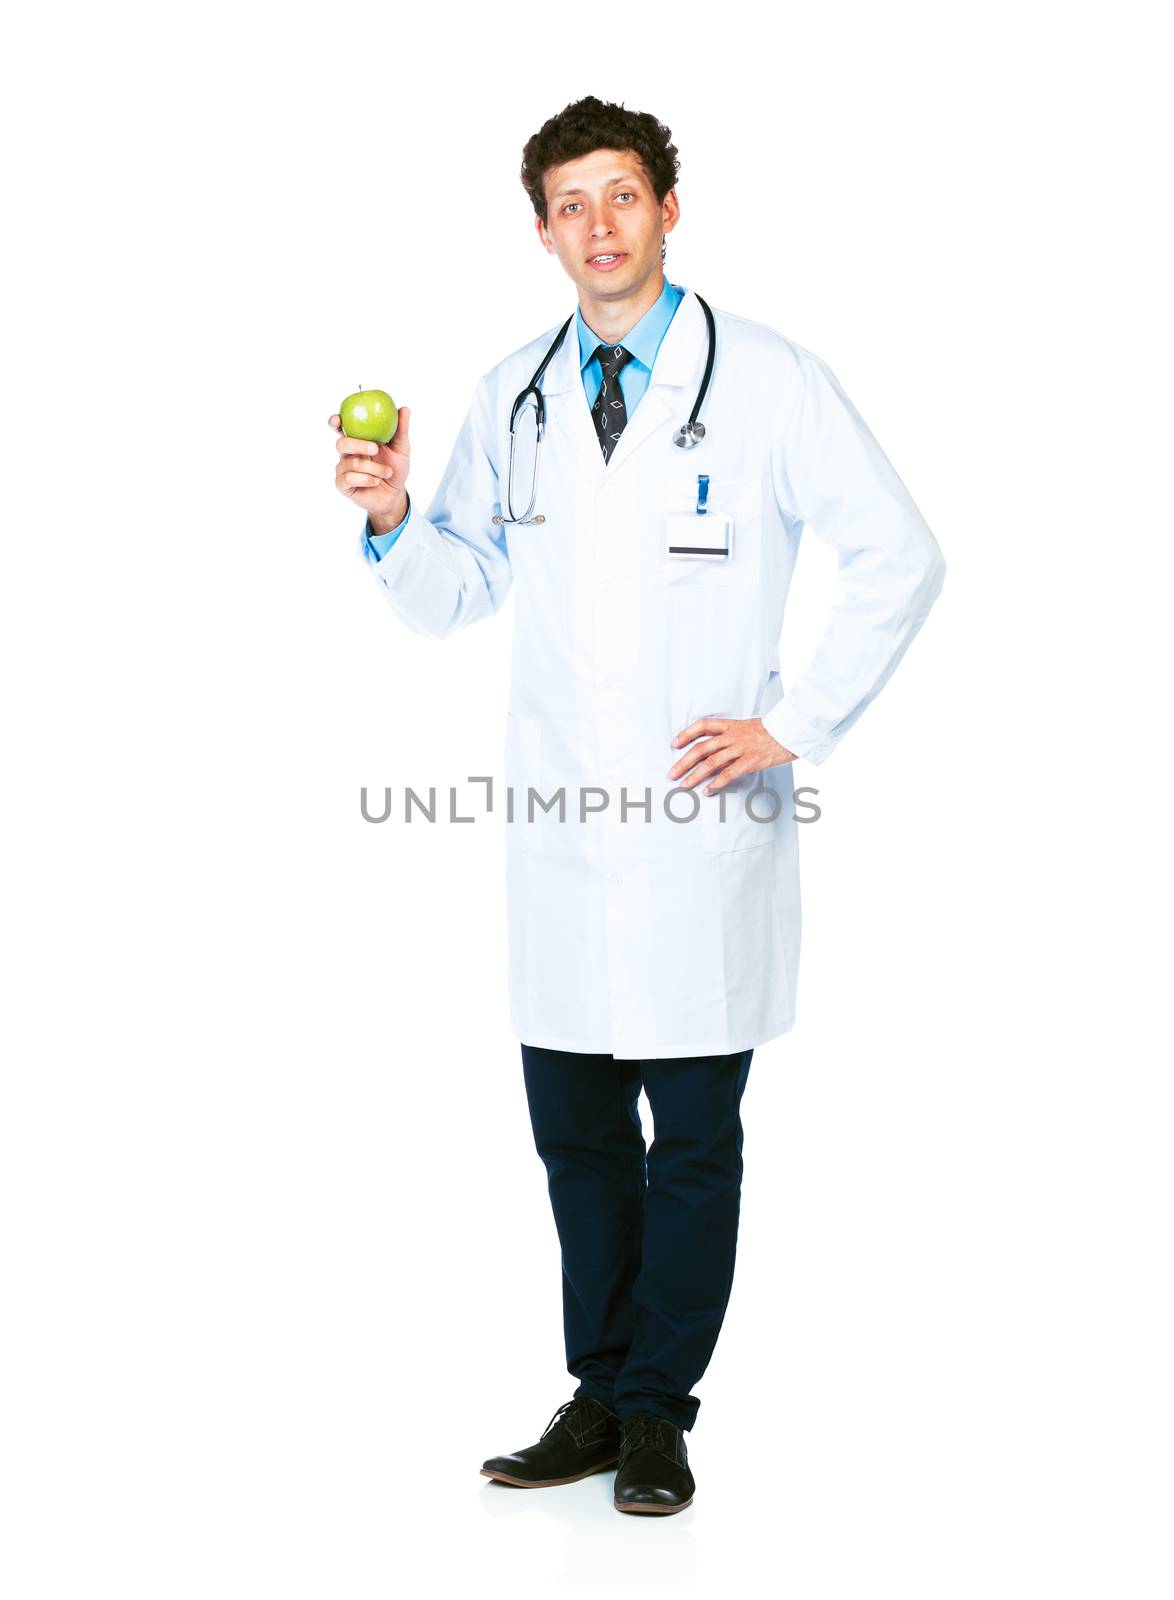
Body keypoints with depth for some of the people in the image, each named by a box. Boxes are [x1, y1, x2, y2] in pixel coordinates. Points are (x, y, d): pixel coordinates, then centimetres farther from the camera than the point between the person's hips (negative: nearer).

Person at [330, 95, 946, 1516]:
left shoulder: (768, 381, -2)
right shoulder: (512, 396, 10)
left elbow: (899, 558, -1)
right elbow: (454, 593, 14)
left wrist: (797, 724, -6)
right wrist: (394, 516, -7)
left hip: (704, 822, -4)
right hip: (561, 831, 4)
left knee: (696, 1143, 5)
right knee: (574, 1132, 11)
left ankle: (658, 1412, 19)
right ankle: (598, 1396, 25)